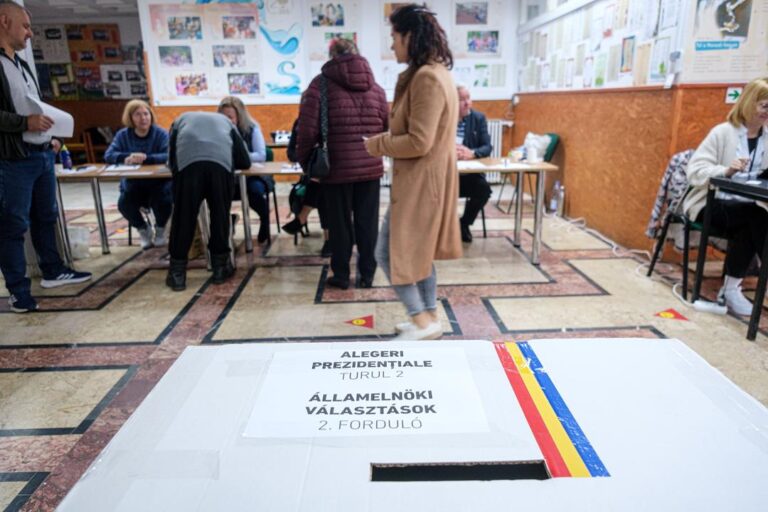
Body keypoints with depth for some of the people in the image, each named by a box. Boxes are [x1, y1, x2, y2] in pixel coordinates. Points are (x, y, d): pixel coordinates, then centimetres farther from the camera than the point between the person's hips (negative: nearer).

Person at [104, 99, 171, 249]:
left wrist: (146, 158, -36)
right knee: (124, 203, -24)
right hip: (132, 184, 3)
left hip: (158, 183, -2)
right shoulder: (123, 135, 4)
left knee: (162, 200, -32)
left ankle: (160, 230, 5)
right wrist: (127, 157, -28)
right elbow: (108, 155, -7)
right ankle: (144, 230, 10)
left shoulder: (160, 134, -6)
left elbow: (169, 156, -22)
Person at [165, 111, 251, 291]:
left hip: (188, 162, 0)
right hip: (221, 163, 0)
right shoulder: (225, 121, 39)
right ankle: (220, 267, 21)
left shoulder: (181, 120, 39)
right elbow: (245, 162, 33)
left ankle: (177, 273, 10)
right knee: (220, 214, 14)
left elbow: (171, 161, 34)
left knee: (183, 216, 7)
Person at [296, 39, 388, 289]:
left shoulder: (320, 83, -2)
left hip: (337, 166, -3)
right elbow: (387, 127, 7)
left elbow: (308, 129, -7)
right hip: (370, 166, 3)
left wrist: (305, 162, 4)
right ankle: (367, 274, 17)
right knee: (367, 221, 9)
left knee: (339, 222, 8)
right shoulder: (374, 85, 9)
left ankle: (341, 275, 18)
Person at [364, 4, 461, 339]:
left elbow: (418, 142, -24)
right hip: (425, 179, 10)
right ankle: (430, 317, 28)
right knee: (419, 251, 18)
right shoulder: (436, 73, 12)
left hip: (419, 182, -10)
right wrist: (387, 139, 6)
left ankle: (423, 322, 7)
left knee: (388, 253, -1)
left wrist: (377, 144, -10)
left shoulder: (426, 78, -21)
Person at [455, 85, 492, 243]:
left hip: (470, 172, 1)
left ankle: (464, 224, 2)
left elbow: (487, 147, -3)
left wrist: (472, 153, -24)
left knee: (484, 189, -26)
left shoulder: (479, 118, 5)